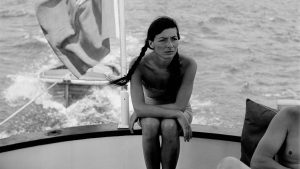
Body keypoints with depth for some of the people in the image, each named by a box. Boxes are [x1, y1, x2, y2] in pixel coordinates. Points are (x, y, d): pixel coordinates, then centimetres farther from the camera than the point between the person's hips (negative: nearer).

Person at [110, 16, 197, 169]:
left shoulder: (188, 65, -27)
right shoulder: (139, 65, -26)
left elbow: (179, 106, -25)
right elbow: (139, 107, -31)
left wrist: (140, 112, -22)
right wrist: (176, 114, -35)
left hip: (179, 109, 0)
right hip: (149, 110, 1)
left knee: (169, 126, -33)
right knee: (150, 125, -33)